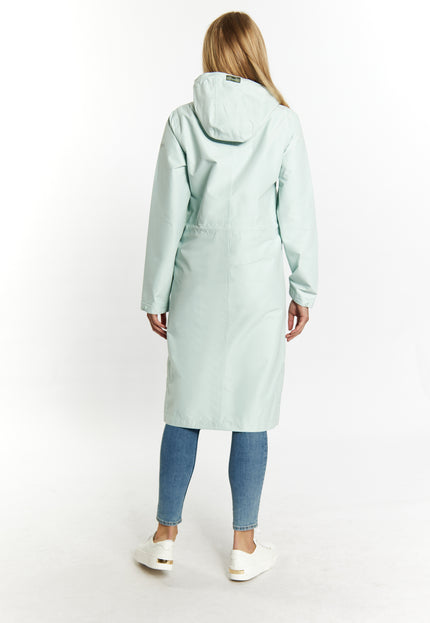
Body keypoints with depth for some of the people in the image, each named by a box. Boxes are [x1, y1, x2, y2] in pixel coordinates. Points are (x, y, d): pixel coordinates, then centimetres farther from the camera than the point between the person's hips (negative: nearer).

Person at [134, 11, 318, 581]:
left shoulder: (183, 122, -2)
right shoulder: (283, 123, -4)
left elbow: (167, 215, -1)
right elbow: (298, 215, -2)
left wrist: (155, 294, 6)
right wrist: (304, 289, 8)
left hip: (196, 284, 1)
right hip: (258, 287, -1)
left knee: (184, 410, 11)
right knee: (251, 414, 8)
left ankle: (165, 537, 23)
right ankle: (245, 547, 20)